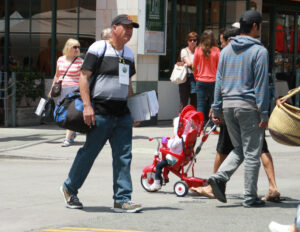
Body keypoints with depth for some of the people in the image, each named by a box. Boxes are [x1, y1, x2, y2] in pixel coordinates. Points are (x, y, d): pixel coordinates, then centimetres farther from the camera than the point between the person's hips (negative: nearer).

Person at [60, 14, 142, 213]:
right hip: (100, 112, -6)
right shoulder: (98, 49, -5)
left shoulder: (129, 54, 16)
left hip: (123, 114, 6)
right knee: (89, 152, 3)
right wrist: (87, 106, -16)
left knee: (123, 157, 0)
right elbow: (84, 77, -8)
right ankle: (70, 189, 23)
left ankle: (122, 200, 3)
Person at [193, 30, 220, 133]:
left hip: (201, 81, 1)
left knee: (200, 105, 4)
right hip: (213, 81, -1)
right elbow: (219, 66, -2)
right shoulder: (216, 50, -6)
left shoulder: (198, 50, -4)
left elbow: (194, 66, 3)